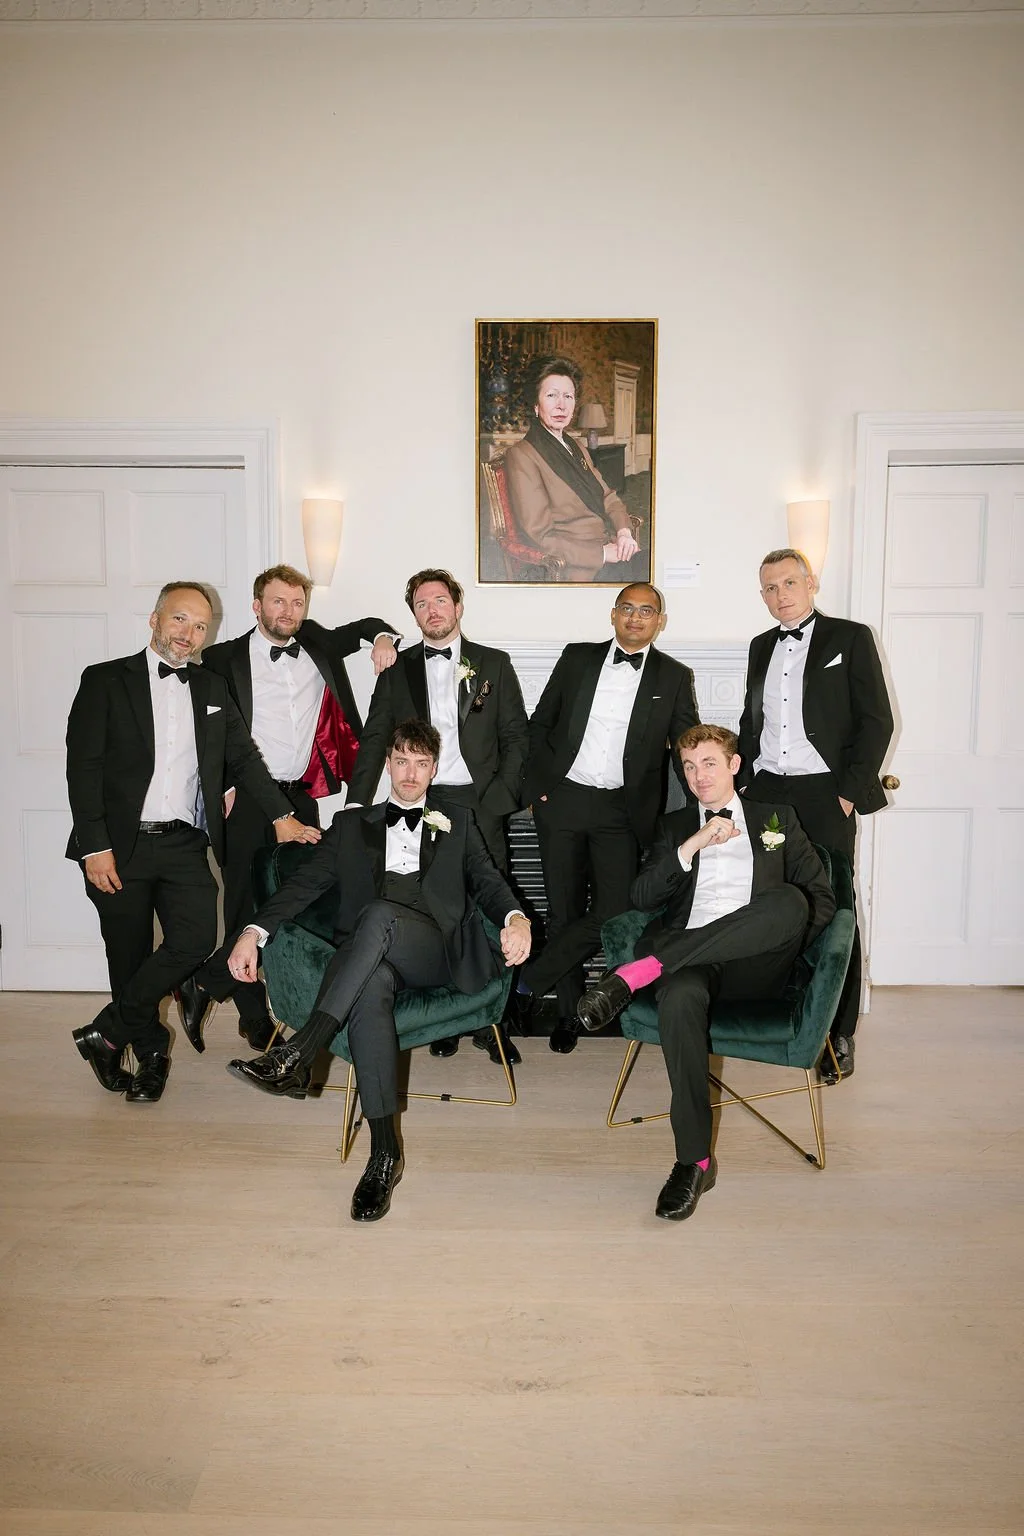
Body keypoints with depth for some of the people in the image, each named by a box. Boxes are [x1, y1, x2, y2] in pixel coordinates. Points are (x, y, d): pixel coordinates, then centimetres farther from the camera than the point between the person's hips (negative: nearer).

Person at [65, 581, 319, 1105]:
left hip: (186, 845, 3)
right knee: (130, 957, 7)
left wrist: (281, 815, 1)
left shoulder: (212, 689, 14)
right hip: (121, 846, -3)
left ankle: (108, 1033, 9)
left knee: (196, 939, -11)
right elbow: (83, 767, -5)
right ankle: (150, 1051, 30)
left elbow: (243, 758, 13)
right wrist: (95, 847, -12)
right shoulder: (105, 680, 0)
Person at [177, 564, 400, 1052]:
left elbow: (367, 626, 24)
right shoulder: (226, 658, 0)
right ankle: (254, 1017, 16)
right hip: (246, 799, -4)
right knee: (246, 906, 0)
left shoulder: (317, 645, 10)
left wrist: (383, 638, 1)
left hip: (301, 796, 4)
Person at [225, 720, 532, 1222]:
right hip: (368, 955, 1)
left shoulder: (457, 822, 25)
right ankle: (384, 1152, -34)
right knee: (371, 986, -37)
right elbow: (306, 881, 14)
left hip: (438, 951, 0)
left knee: (379, 913, -35)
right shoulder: (353, 825, 25)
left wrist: (515, 917, -11)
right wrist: (254, 931, -2)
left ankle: (298, 1053, -40)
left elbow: (487, 879, 13)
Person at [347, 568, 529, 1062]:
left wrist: (500, 796, -5)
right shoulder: (398, 670, 11)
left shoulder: (494, 664, 8)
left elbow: (516, 737, 6)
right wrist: (357, 806, -4)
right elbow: (374, 741, 7)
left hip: (480, 804, -1)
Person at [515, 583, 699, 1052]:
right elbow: (540, 724, 11)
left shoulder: (674, 677, 7)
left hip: (622, 811, 0)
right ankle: (569, 1011, 22)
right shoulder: (578, 658, 8)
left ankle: (526, 983, 6)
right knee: (564, 911, 6)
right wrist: (538, 785, 2)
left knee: (613, 913, -10)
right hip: (562, 801, 1)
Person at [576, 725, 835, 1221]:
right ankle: (694, 1161, -27)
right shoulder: (675, 826, 25)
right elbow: (642, 897, 9)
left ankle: (642, 970, -35)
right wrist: (691, 846, -4)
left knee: (790, 900, -34)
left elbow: (822, 898, 14)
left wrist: (785, 946, -4)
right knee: (679, 998, -38)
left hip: (754, 966, 0)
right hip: (690, 959, 0)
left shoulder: (777, 818, 23)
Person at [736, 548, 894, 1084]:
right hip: (765, 793, 5)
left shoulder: (849, 638, 1)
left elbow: (876, 720, -3)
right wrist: (745, 781, 12)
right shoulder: (761, 647, 17)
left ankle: (838, 1037, 8)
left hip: (823, 795, -4)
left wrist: (849, 792, -9)